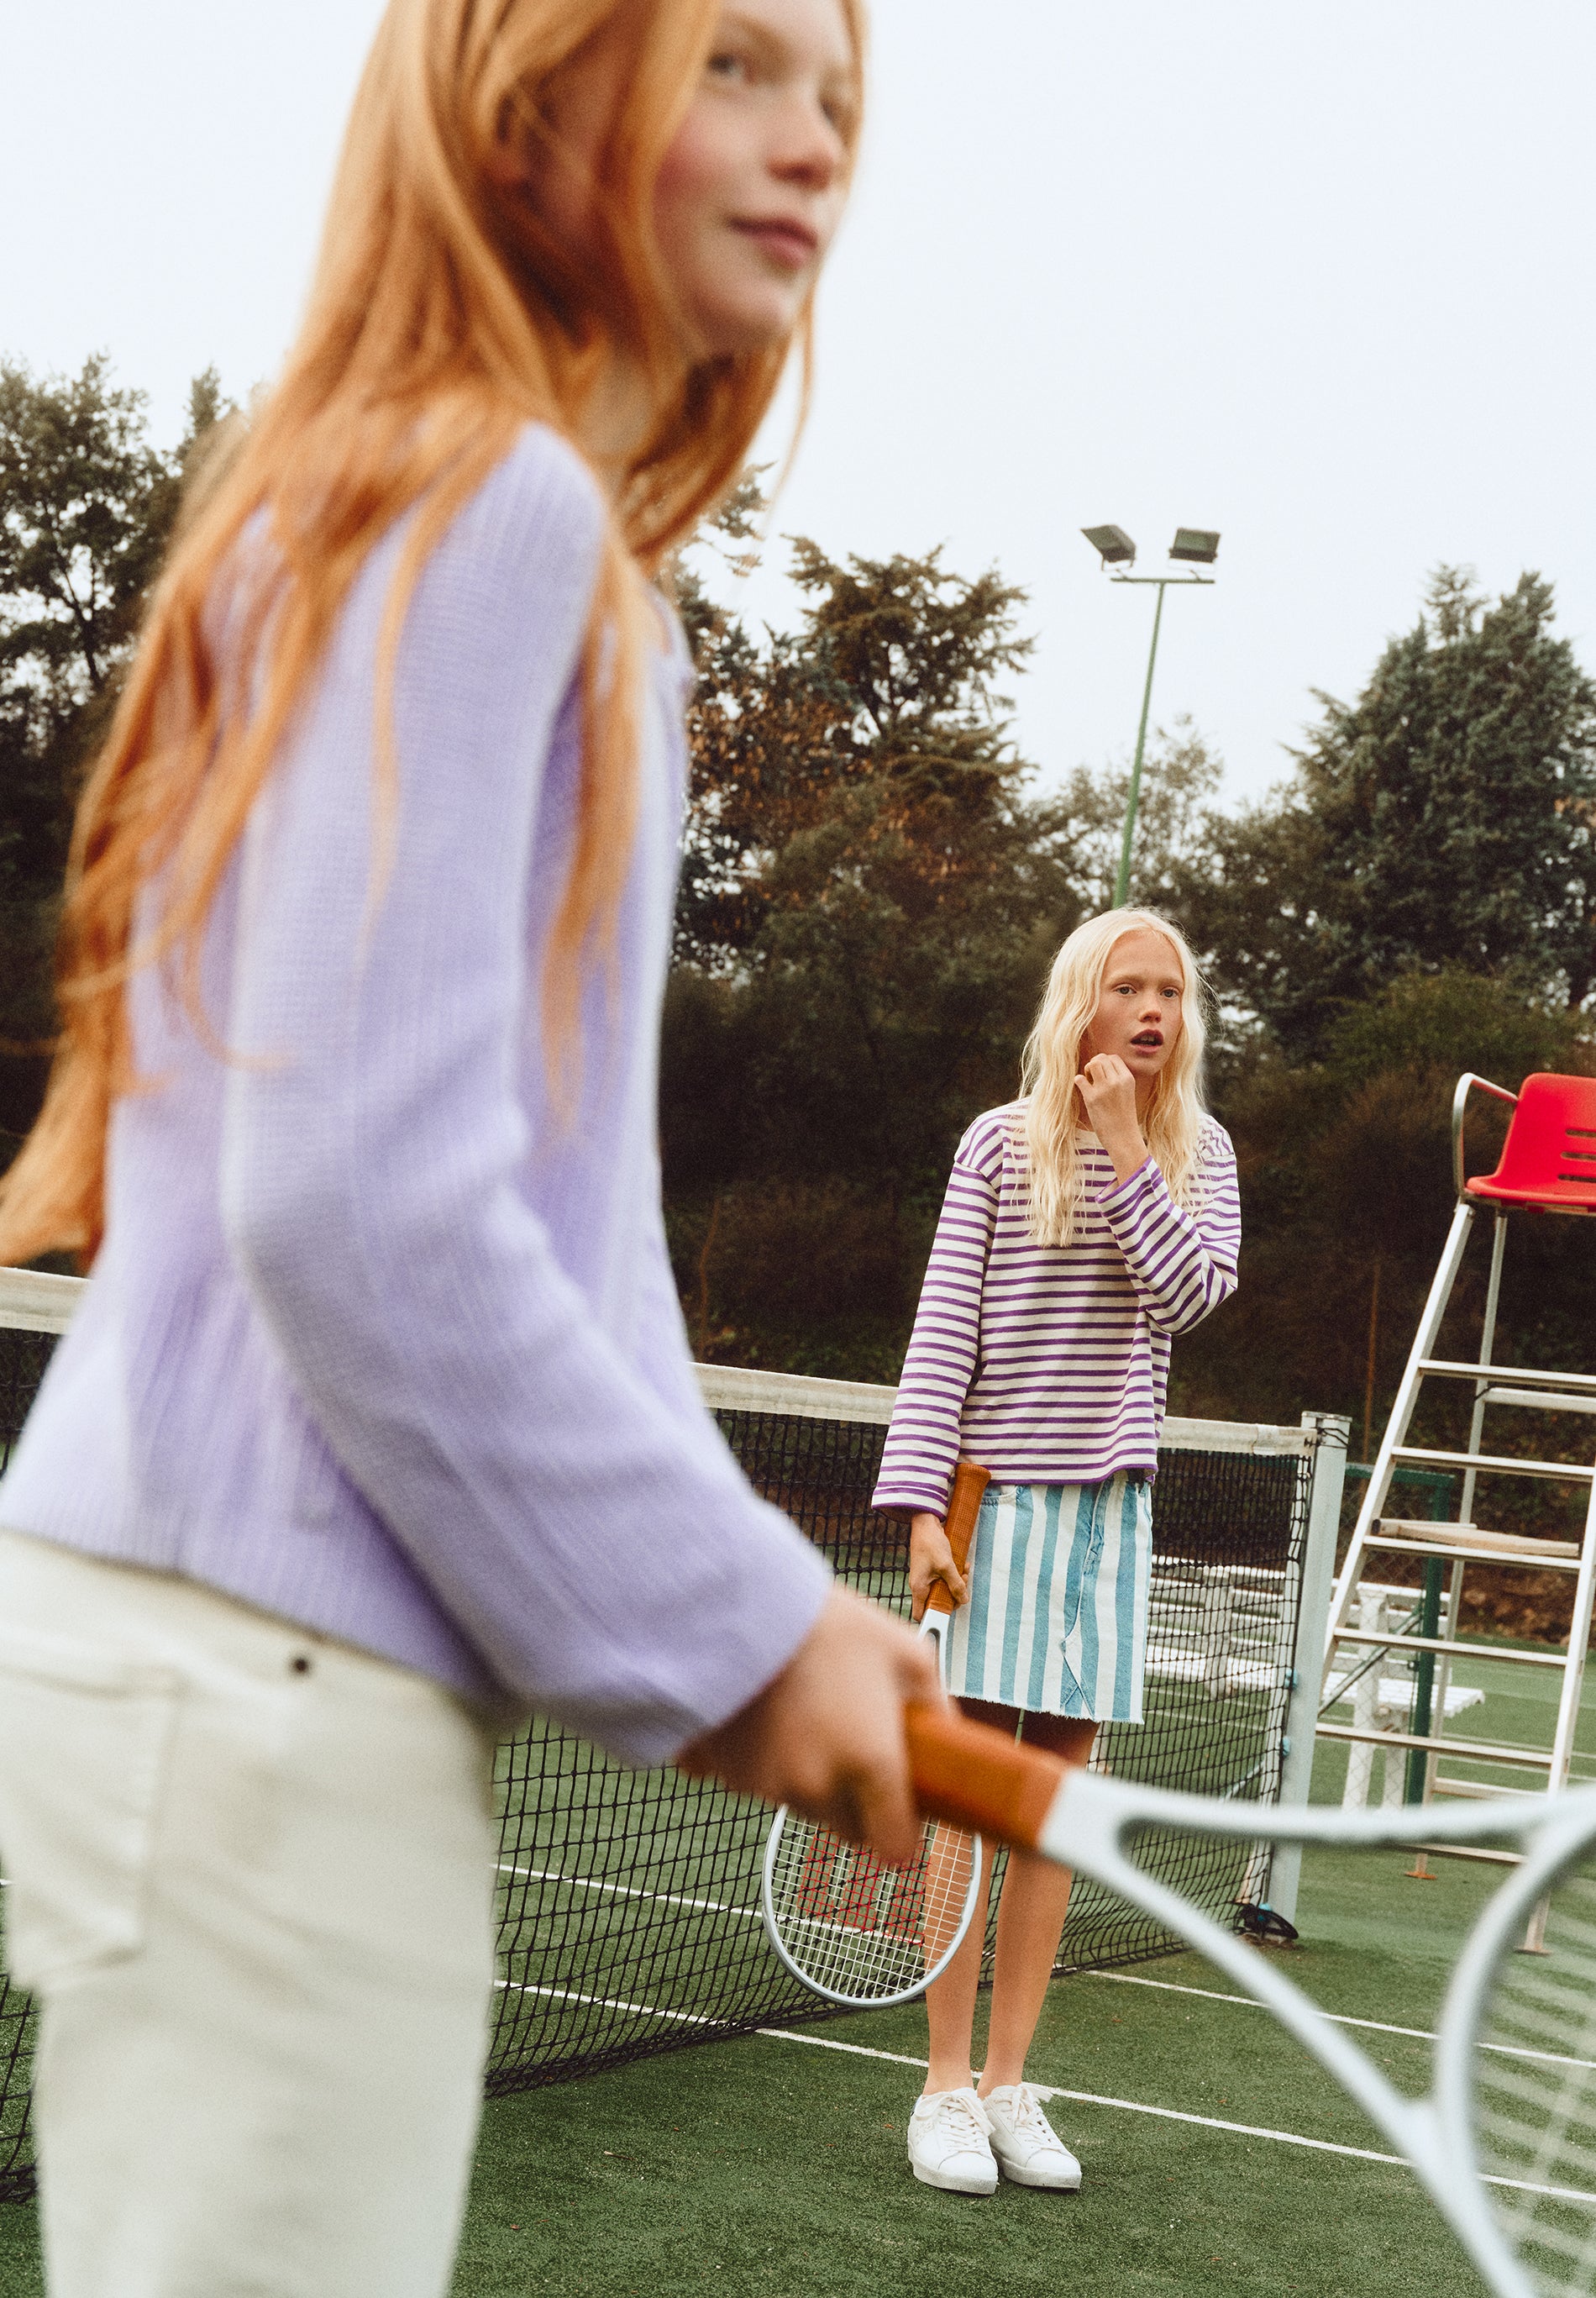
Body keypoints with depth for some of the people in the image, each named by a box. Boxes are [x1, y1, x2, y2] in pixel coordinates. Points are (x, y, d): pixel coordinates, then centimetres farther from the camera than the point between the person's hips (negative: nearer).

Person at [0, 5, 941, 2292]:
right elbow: (356, 1211, -21)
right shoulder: (480, 499, -12)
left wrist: (752, 1621, 8)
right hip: (261, 1681, -10)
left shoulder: (561, 561, 18)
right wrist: (737, 1622, -13)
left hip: (306, 1667, 10)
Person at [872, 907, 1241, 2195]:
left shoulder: (1199, 1154, 8)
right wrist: (922, 1503, -10)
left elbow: (1186, 1295, -9)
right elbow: (943, 1331, -3)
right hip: (999, 1496, -3)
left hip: (1111, 1506, 3)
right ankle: (948, 2090, 5)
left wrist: (1126, 1144, -11)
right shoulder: (1003, 1144, 0)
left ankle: (1009, 2086, 13)